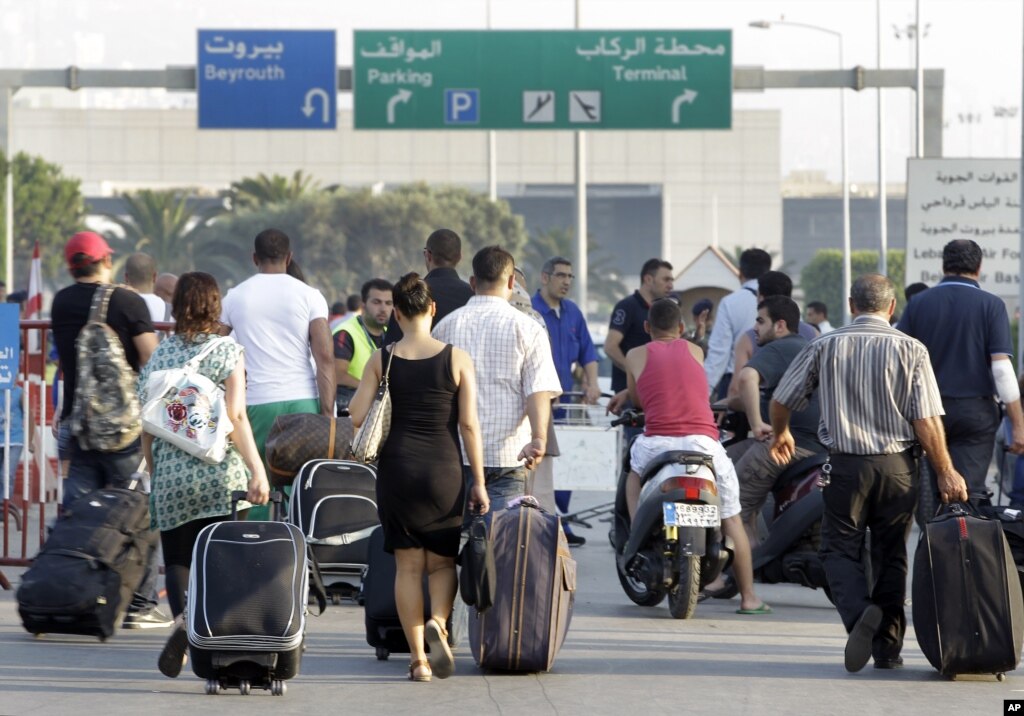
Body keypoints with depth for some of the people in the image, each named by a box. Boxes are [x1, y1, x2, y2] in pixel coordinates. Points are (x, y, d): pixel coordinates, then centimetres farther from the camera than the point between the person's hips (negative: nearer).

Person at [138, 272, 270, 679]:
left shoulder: (159, 355, 5)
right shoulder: (227, 351, -1)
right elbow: (236, 417, -9)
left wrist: (153, 470, 20)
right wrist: (257, 470, -9)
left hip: (171, 475, 1)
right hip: (220, 477, -1)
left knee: (177, 556, 7)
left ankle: (181, 617, -21)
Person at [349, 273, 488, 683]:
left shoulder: (382, 360, -1)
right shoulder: (456, 359, -3)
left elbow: (356, 418, -4)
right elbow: (469, 425, -4)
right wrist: (478, 482, 1)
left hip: (397, 468, 0)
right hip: (443, 469, 0)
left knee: (408, 565, 8)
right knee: (442, 562, 13)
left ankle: (418, 658, 4)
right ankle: (438, 623, -16)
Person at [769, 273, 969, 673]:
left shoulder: (825, 347, 1)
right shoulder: (911, 350, -2)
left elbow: (781, 401, 8)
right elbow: (926, 420, -7)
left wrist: (780, 435, 29)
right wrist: (946, 473, 2)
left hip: (846, 464, -1)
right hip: (897, 465, 1)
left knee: (840, 549, 6)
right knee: (891, 554, 12)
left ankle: (858, 611, -23)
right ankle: (887, 647, 14)